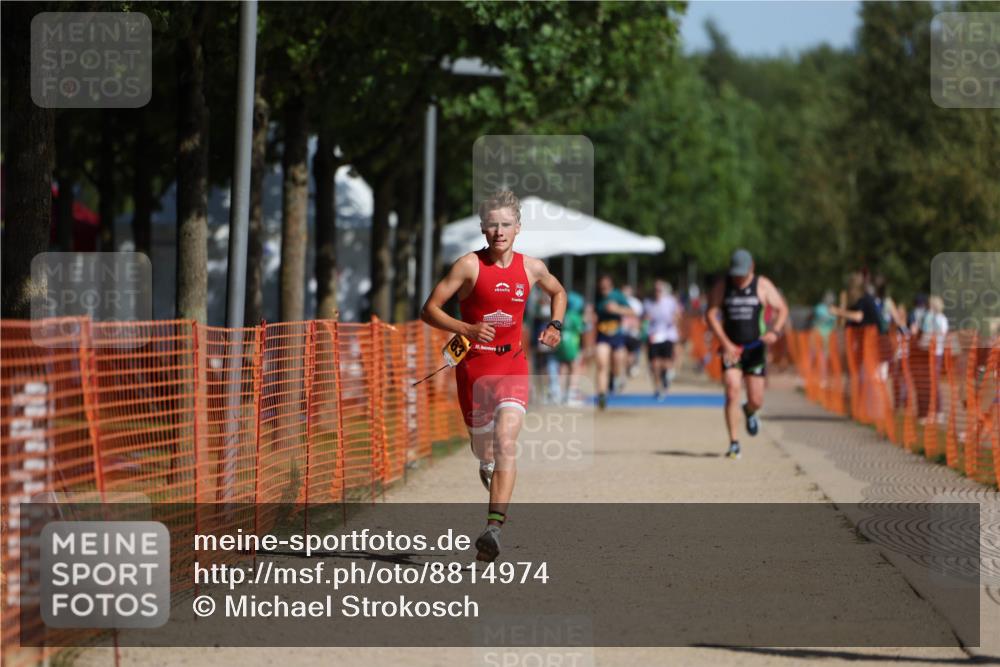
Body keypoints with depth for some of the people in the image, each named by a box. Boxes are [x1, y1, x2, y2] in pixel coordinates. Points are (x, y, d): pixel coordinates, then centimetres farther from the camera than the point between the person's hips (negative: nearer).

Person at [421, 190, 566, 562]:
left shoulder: (531, 268, 5)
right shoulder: (470, 265, -5)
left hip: (513, 367, 1)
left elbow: (558, 292, 28)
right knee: (483, 448, 11)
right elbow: (429, 310, -6)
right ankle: (487, 464, 52)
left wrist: (555, 326, 9)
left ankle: (494, 530, -28)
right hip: (473, 366, 0)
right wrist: (466, 330, -21)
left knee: (506, 441, -20)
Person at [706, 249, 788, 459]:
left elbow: (782, 309, 1)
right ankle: (734, 444, -11)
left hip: (755, 349, 0)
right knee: (732, 394, -15)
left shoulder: (763, 286, 0)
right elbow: (711, 314, -2)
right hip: (731, 348, 0)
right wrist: (726, 344, -13)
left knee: (756, 400, 1)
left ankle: (749, 412, 40)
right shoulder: (722, 287, 1)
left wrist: (775, 331, -19)